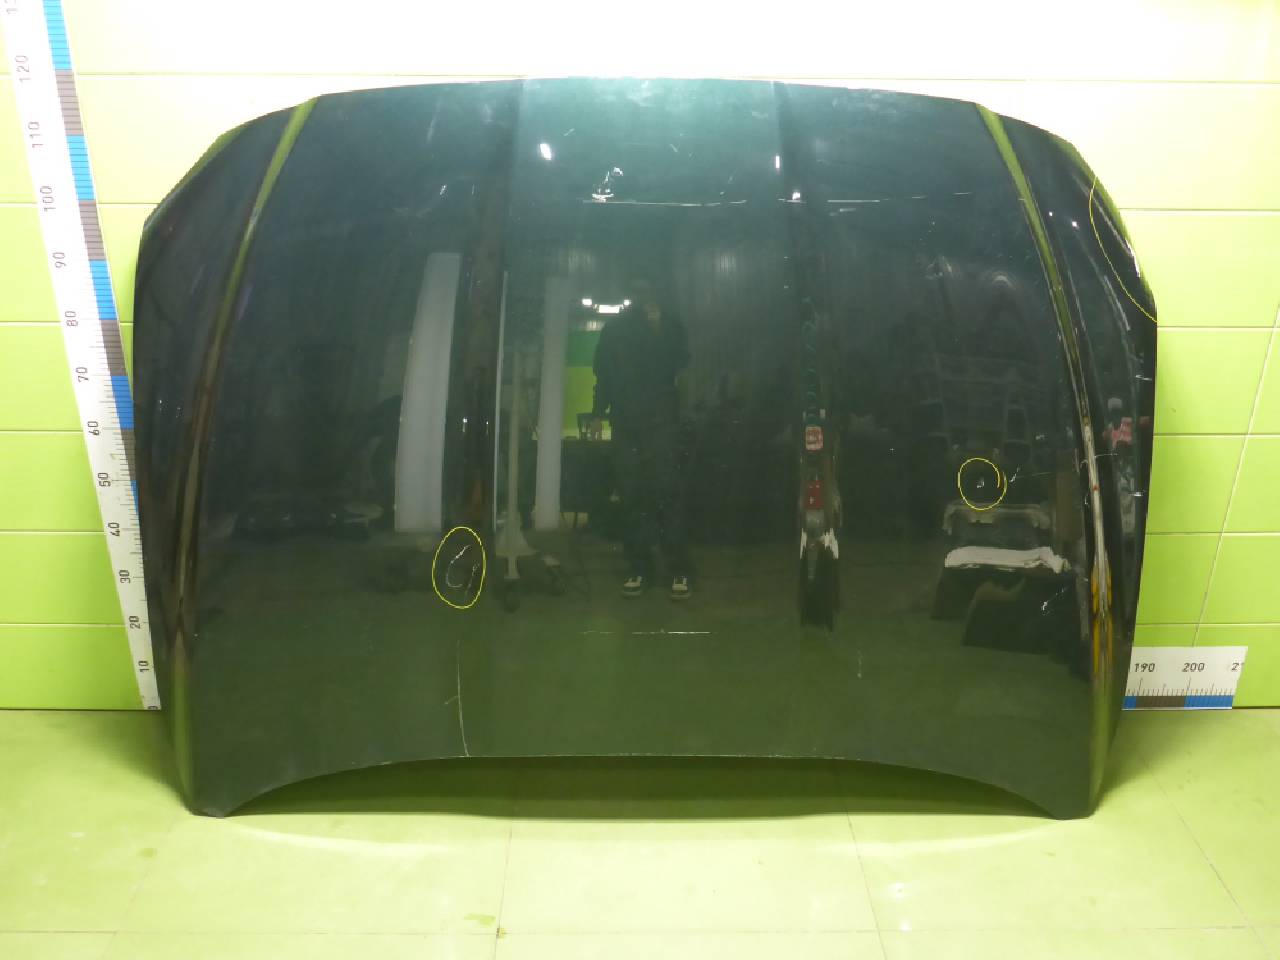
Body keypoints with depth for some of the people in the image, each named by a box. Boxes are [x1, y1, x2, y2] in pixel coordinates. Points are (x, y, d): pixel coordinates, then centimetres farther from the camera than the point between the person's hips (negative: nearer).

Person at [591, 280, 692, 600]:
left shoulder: (669, 324, 11)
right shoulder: (614, 328, 16)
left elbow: (679, 362, -3)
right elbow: (602, 371, 15)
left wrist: (657, 329, -10)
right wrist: (598, 412, 6)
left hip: (661, 418, -2)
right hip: (625, 420, 2)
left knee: (666, 490, -10)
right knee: (631, 493, -2)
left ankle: (679, 569, -10)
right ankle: (638, 567, 1)